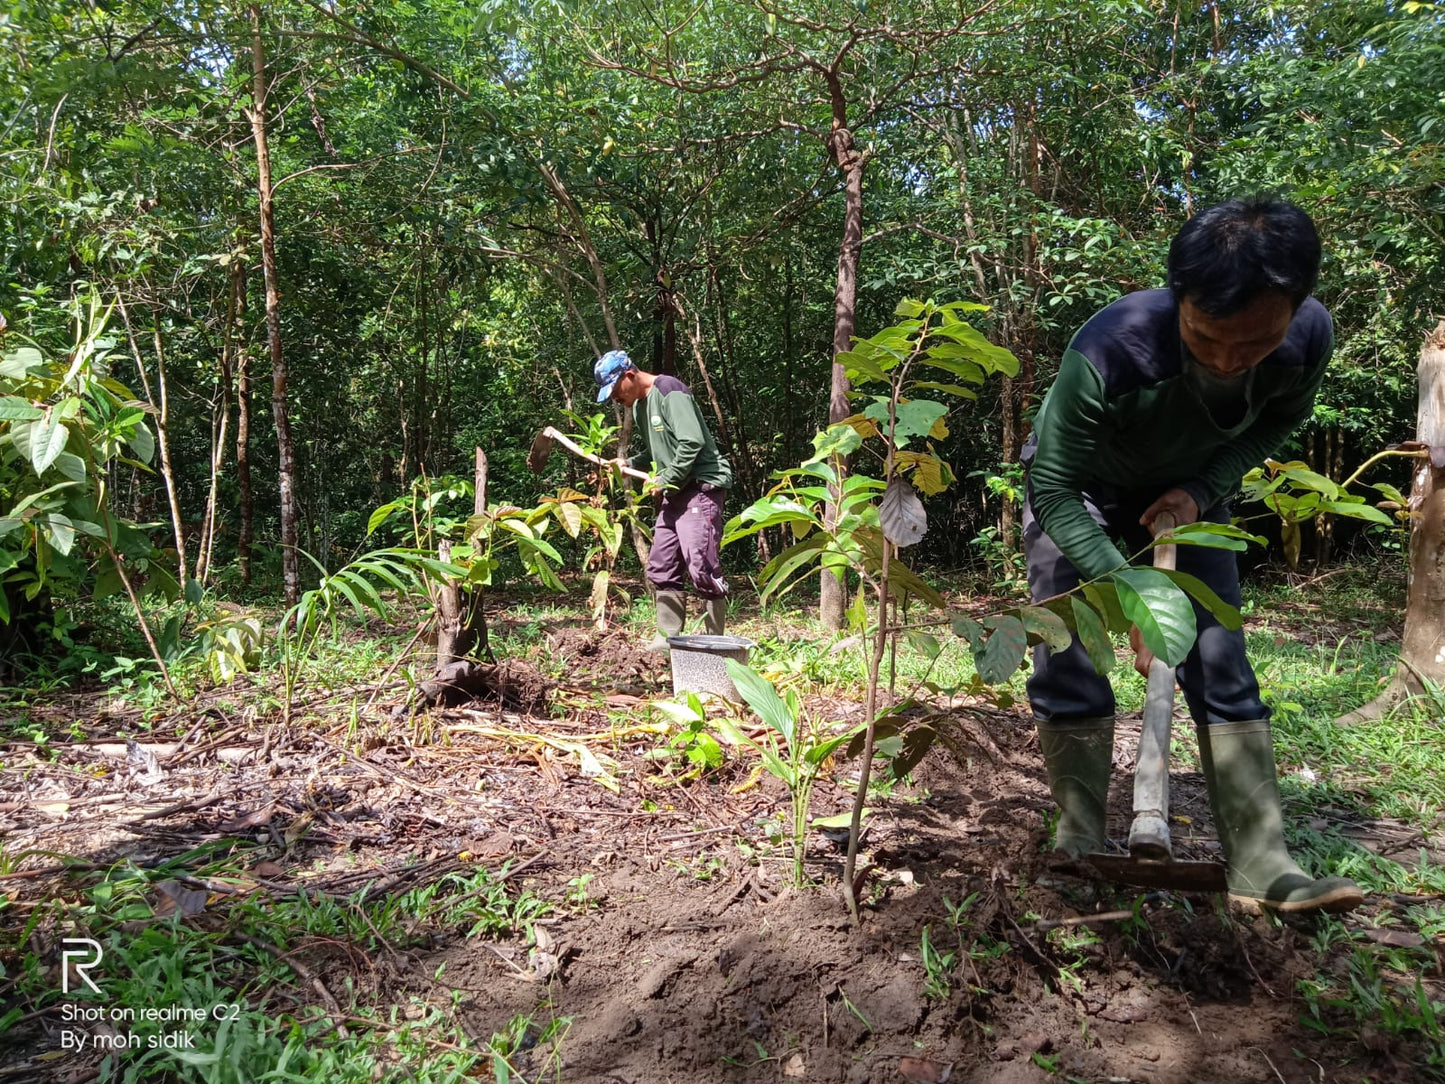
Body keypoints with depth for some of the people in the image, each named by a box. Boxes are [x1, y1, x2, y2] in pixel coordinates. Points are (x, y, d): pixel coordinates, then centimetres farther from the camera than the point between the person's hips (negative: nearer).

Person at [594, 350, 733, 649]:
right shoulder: (639, 406, 16)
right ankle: (667, 638, 16)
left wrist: (666, 480, -14)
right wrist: (630, 464, 7)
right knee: (662, 569, 9)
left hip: (702, 487, -10)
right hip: (675, 492, 10)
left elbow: (693, 442, -21)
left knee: (701, 568, -12)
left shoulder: (670, 391, -13)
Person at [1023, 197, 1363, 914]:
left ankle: (1261, 865, 1)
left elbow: (1279, 420, -2)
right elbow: (1055, 490, -30)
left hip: (1186, 491, 3)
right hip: (1079, 490, -3)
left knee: (1222, 663, -4)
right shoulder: (1108, 351, -40)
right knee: (1066, 662, -10)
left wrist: (1203, 491, -18)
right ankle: (1080, 840, 5)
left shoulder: (1309, 337, -25)